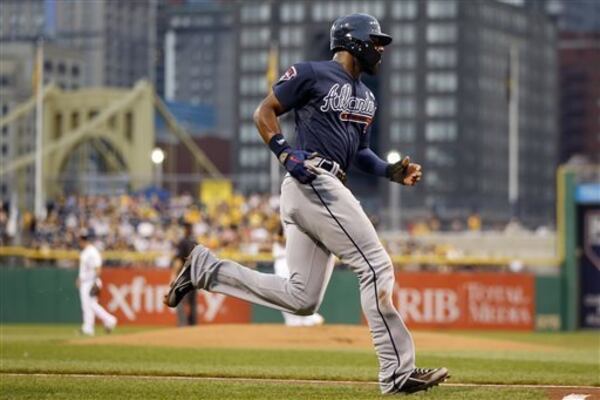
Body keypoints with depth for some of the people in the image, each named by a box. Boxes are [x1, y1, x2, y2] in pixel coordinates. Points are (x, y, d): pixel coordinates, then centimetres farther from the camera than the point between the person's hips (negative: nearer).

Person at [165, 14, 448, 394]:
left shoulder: (366, 97, 23)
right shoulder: (311, 73, -2)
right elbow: (264, 113, 0)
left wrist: (391, 171, 10)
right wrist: (287, 154, -14)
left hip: (327, 188, 9)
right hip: (314, 182, -9)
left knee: (301, 298, 4)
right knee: (376, 266, -12)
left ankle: (205, 268, 13)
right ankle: (398, 372, -12)